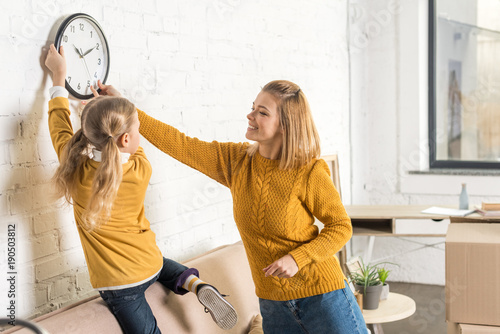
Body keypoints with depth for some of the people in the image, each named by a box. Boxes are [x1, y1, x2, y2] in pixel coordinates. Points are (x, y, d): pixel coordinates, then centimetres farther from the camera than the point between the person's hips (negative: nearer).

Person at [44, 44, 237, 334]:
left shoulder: (76, 171, -17)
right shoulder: (140, 171, -15)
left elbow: (60, 126, 2)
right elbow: (134, 149, 10)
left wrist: (59, 76, 13)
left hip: (118, 283, -2)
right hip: (149, 265, 2)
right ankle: (192, 282, 9)